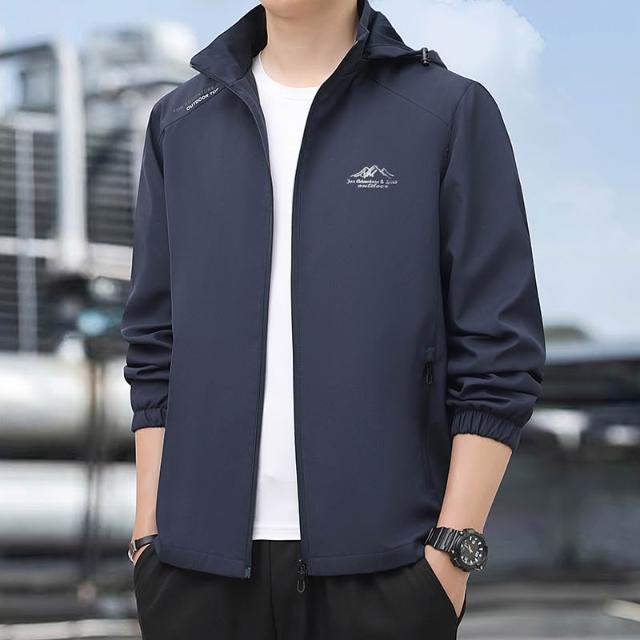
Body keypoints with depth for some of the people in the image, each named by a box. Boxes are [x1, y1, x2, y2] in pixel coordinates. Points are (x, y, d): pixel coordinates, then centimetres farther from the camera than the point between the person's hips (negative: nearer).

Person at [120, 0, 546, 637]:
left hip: (380, 563, -3)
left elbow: (500, 353, -3)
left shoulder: (453, 111, 0)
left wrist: (453, 549, -9)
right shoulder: (180, 122, 11)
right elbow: (155, 350, 12)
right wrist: (148, 533, 6)